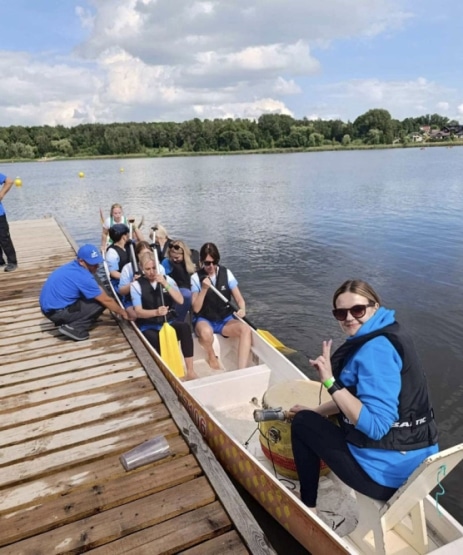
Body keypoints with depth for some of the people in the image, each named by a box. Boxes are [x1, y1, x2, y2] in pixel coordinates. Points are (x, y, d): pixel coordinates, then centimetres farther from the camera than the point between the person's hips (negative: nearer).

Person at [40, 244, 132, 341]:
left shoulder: (74, 267, 5)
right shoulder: (82, 276, -22)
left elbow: (98, 290, 16)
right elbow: (106, 300, -13)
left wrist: (115, 309, 18)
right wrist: (122, 312, 2)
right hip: (56, 312, -9)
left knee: (97, 295, 16)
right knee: (100, 302, -7)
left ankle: (66, 321, 13)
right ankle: (73, 328, -9)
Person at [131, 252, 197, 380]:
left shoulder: (167, 279, 6)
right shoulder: (136, 285, -2)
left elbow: (180, 300, -7)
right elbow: (138, 312, -11)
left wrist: (165, 284, -18)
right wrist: (156, 312, -30)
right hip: (148, 327, -2)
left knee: (185, 327, -30)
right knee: (157, 340, -37)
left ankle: (190, 371, -26)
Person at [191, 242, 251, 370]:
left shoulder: (226, 273, -3)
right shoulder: (196, 278, -8)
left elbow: (239, 298, -2)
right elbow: (196, 309, -12)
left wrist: (242, 309, -25)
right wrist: (204, 289, -26)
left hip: (225, 319, 2)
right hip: (204, 320, -2)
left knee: (246, 329, -28)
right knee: (206, 332, -38)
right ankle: (211, 357, -4)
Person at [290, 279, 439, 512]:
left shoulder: (376, 349, -24)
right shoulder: (385, 334, 7)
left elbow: (376, 426, -28)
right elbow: (361, 397, 17)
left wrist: (330, 381, -27)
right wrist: (316, 411, 17)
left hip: (388, 472, -10)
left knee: (302, 423, 7)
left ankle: (307, 506, 22)